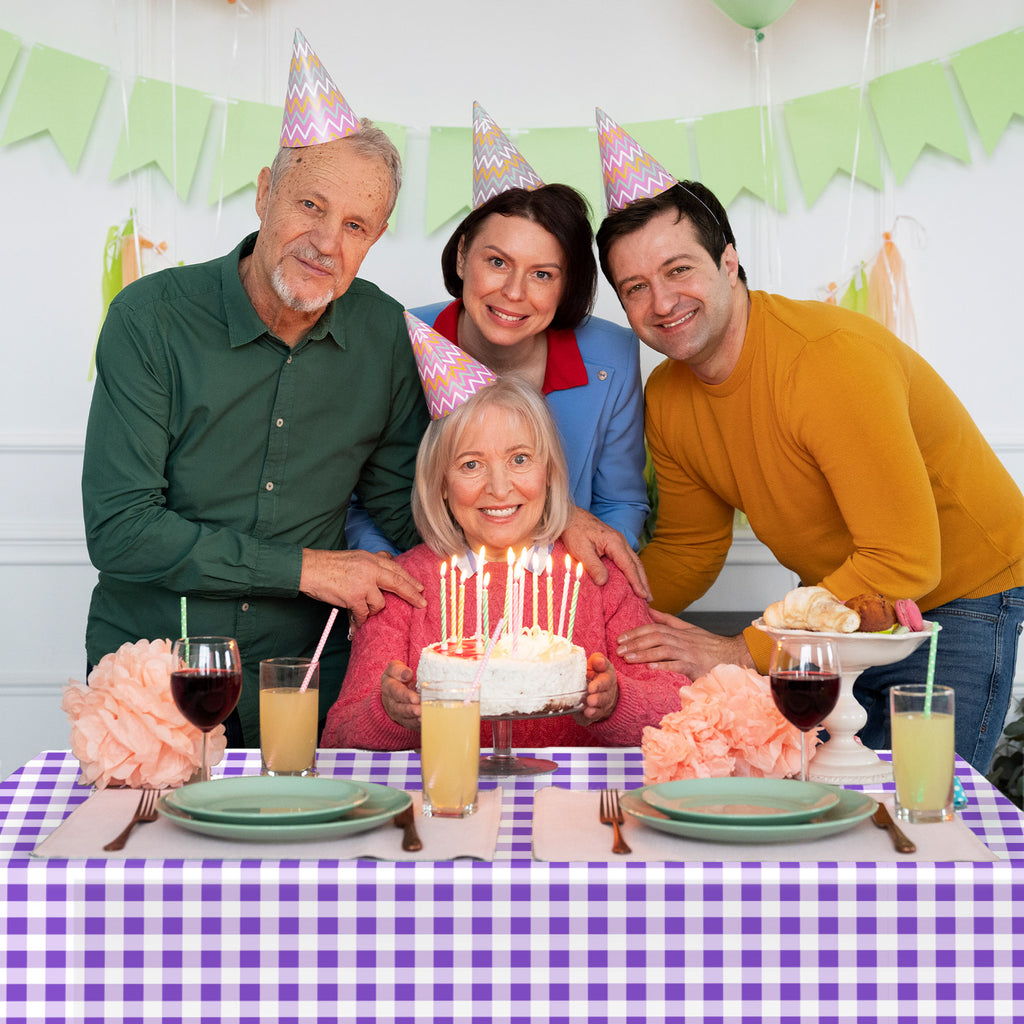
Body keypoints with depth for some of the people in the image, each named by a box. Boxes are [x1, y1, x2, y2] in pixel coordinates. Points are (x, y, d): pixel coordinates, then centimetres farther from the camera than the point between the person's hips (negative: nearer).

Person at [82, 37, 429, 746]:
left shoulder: (384, 333, 0)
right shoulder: (151, 319, -10)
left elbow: (404, 502, 11)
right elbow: (118, 529, -15)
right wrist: (304, 568, -16)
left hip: (304, 669, 3)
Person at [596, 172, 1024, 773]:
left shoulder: (834, 356, -31)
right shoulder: (666, 398, -7)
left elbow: (903, 563, -34)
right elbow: (686, 552, 5)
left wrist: (740, 651, -33)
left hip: (959, 594, -6)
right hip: (838, 591, 6)